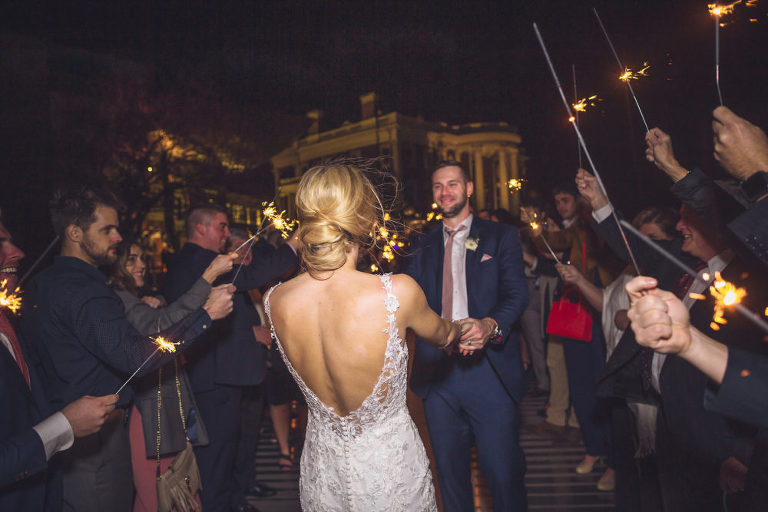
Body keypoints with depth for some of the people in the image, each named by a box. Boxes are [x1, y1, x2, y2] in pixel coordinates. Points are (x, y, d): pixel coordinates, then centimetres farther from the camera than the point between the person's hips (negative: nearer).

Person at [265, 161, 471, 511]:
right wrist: (457, 333, 23)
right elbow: (440, 335, -5)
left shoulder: (274, 302, -15)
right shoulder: (398, 292, -28)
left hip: (323, 469, 4)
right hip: (389, 467, -3)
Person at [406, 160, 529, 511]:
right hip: (437, 371, 3)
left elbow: (517, 293, -8)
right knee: (449, 470, 15)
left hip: (489, 370, -3)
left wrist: (491, 324, -28)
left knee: (503, 471, 0)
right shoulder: (422, 246, 14)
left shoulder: (500, 237, 4)